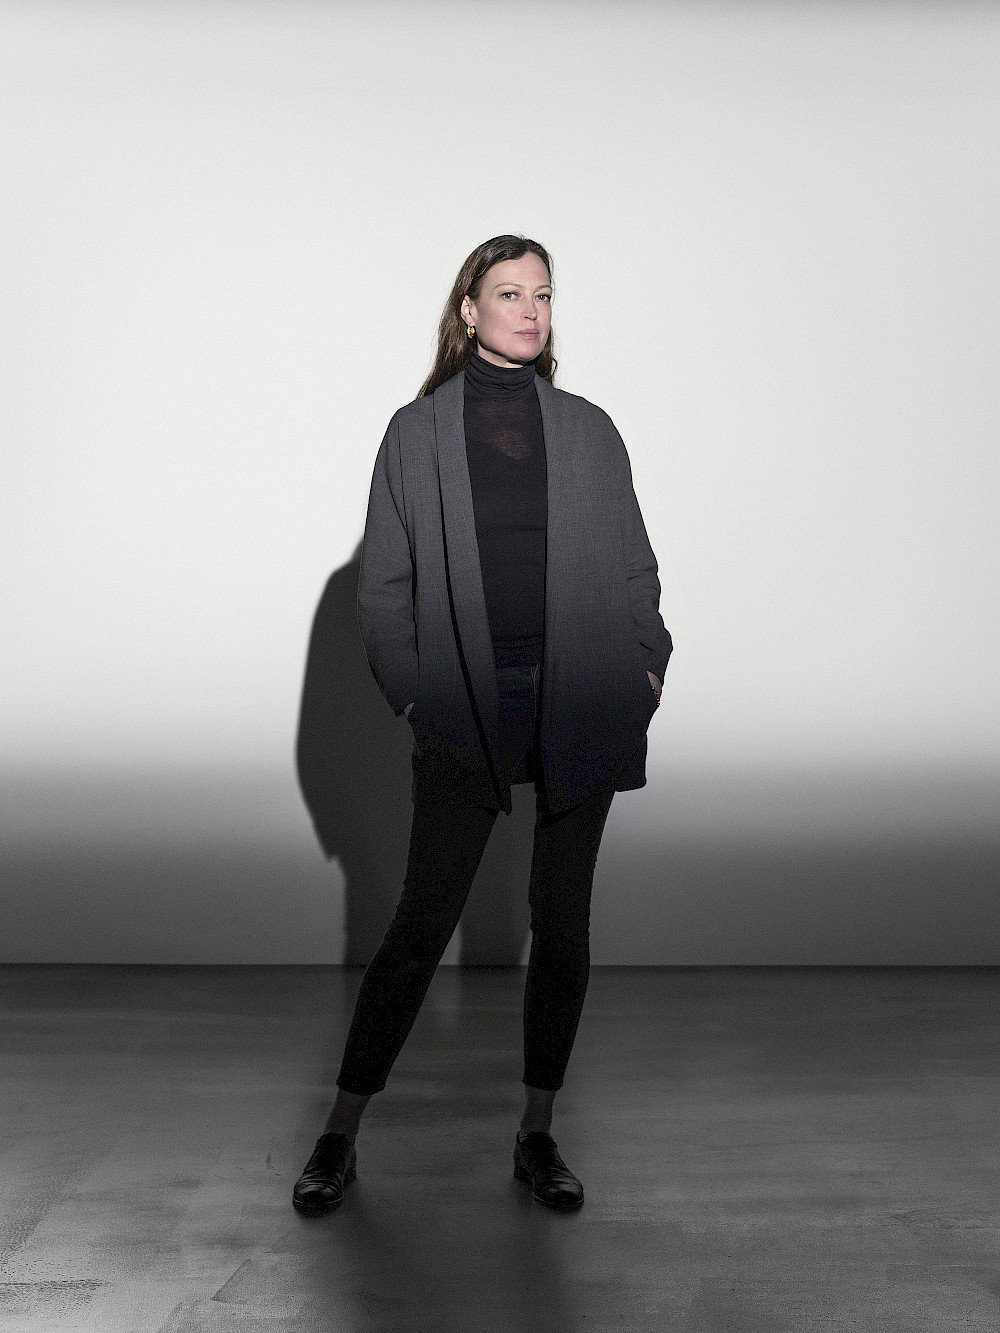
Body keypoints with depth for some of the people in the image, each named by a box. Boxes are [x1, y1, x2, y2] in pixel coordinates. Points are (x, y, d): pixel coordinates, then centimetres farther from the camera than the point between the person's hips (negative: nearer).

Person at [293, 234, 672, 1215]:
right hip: (466, 716, -2)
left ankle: (537, 1134, 25)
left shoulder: (588, 429, 12)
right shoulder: (416, 431, 6)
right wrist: (411, 692, -4)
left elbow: (634, 564, 14)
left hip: (580, 708, 3)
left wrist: (647, 664, 2)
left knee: (562, 922, 8)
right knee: (422, 921, 1)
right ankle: (340, 1134, 18)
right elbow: (383, 583, 5)